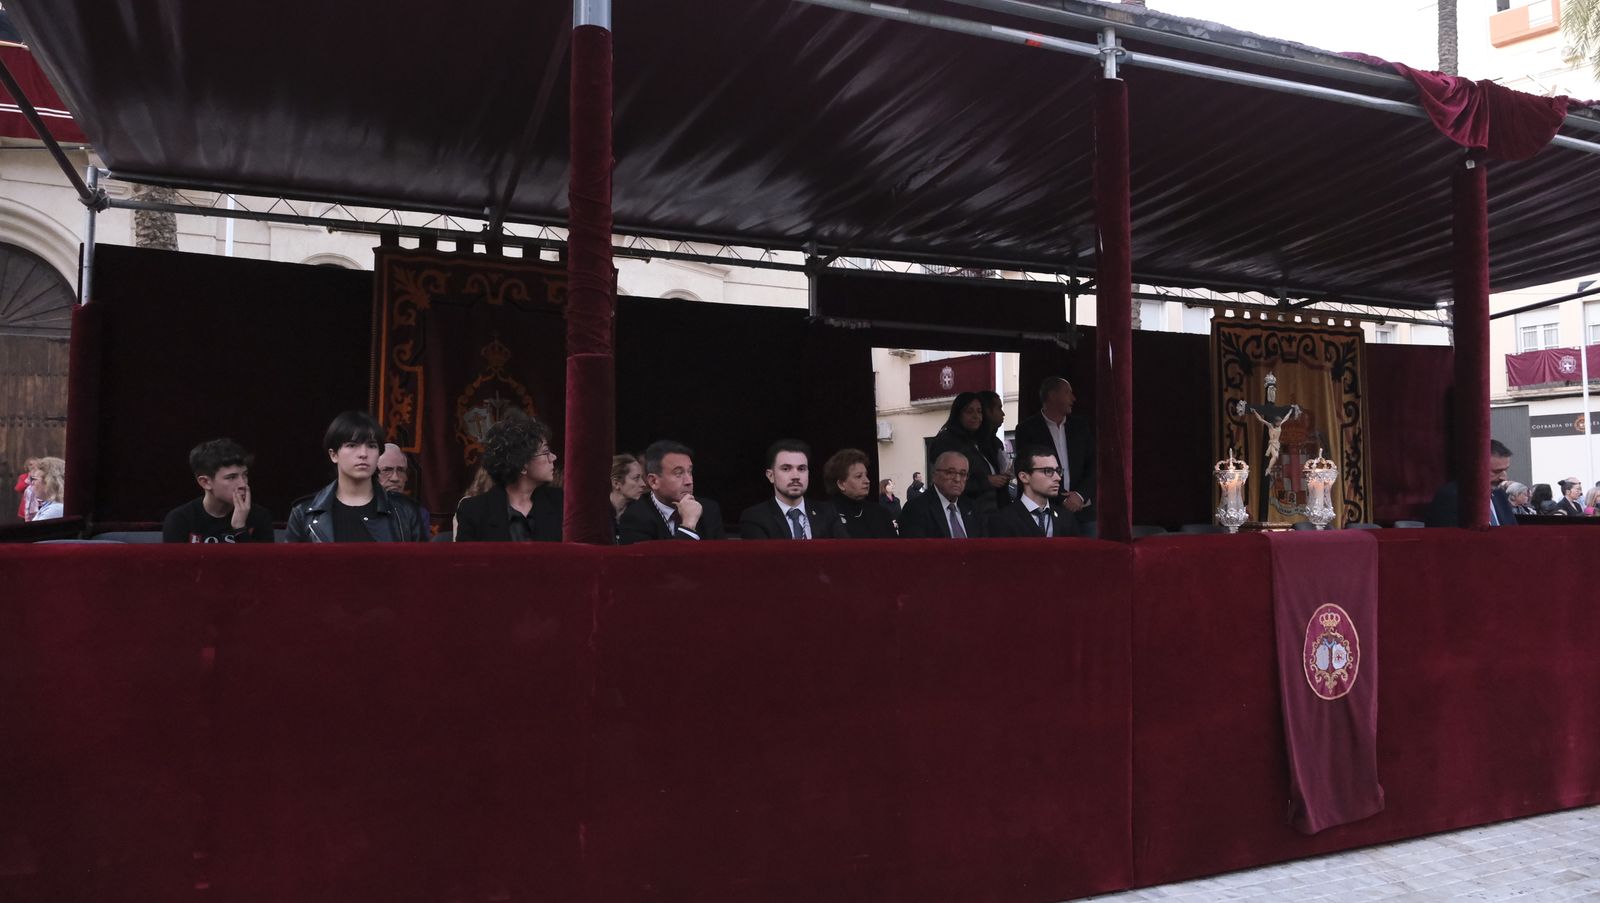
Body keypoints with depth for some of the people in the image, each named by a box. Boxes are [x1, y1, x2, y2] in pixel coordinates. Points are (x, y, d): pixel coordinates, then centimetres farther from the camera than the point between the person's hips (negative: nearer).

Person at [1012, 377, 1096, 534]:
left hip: (1083, 510, 4)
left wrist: (1081, 495, -7)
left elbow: (1093, 465, 10)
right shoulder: (1027, 429, 0)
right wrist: (1061, 501, -10)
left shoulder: (1080, 425, 13)